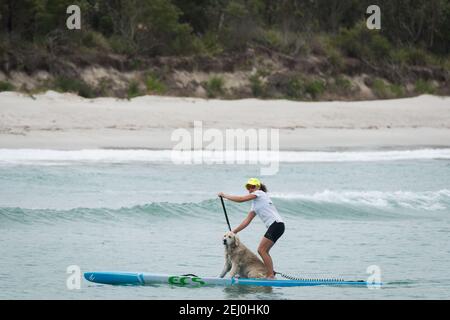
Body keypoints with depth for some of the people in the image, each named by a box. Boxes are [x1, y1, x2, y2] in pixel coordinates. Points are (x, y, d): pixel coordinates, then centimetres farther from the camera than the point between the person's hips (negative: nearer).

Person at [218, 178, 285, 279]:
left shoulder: (259, 193, 0)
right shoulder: (255, 204, 25)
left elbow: (241, 199, -8)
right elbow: (247, 221, 22)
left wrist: (225, 195, 1)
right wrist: (233, 232, 17)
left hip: (276, 224, -9)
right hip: (274, 226, 9)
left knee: (262, 250, -12)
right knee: (262, 251, 10)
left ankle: (271, 275, -13)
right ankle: (271, 274, 11)